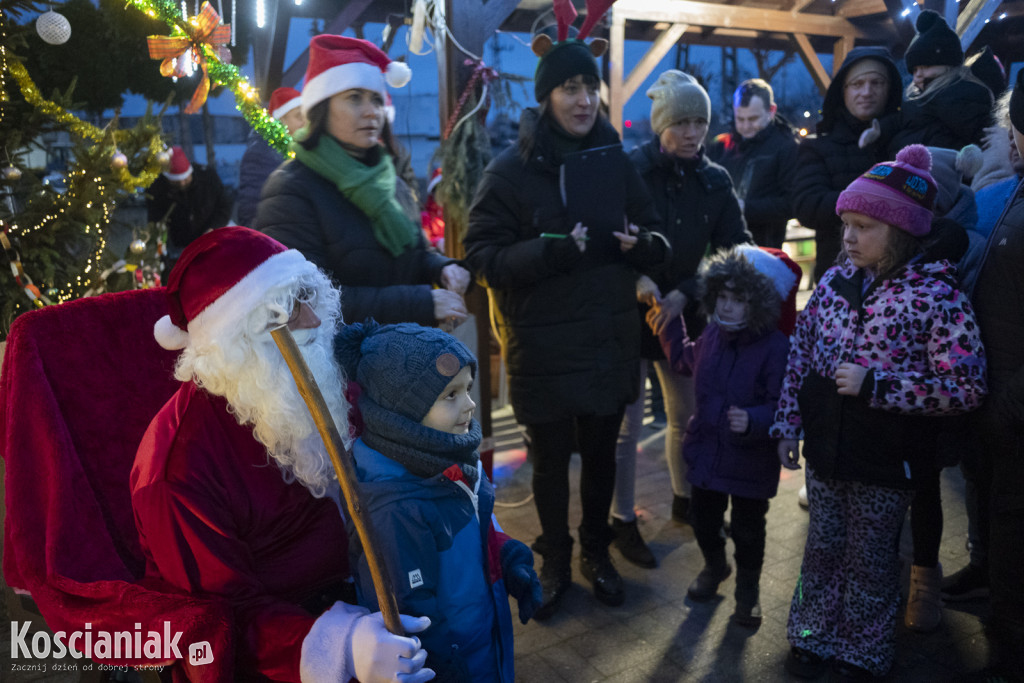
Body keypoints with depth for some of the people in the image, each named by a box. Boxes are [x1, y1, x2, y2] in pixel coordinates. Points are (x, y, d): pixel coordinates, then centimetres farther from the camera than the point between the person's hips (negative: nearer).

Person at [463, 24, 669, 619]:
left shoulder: (616, 160, 3)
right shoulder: (511, 169, -7)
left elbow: (658, 243, 8)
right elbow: (484, 256, -12)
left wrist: (640, 244, -15)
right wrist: (549, 252, -26)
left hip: (611, 341, 3)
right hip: (543, 347, -3)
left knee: (602, 454, 17)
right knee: (551, 460, 12)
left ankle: (596, 552, 41)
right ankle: (555, 561, 36)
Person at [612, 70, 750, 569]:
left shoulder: (715, 180, 1)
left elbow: (733, 250, -1)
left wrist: (684, 293, -13)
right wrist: (635, 278, -27)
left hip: (685, 314, 5)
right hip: (629, 311, -5)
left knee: (686, 414, 17)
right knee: (626, 423, 1)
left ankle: (685, 499, 39)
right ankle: (622, 522, 18)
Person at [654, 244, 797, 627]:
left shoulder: (776, 348, -22)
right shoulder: (713, 334, -1)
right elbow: (686, 362, 21)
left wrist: (753, 420, -39)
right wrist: (669, 327, 17)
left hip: (750, 461, -5)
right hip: (706, 450, 6)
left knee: (747, 530, 12)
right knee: (703, 519, 22)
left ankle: (748, 590, 37)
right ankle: (714, 567, 51)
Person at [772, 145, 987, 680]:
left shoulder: (936, 295, -15)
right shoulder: (835, 282, -1)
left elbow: (967, 387, -18)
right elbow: (800, 355, 6)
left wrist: (873, 385, -23)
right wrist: (788, 425, 5)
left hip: (885, 460, -4)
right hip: (826, 450, 4)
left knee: (871, 561, 15)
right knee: (822, 549, 19)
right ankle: (813, 636, 39)